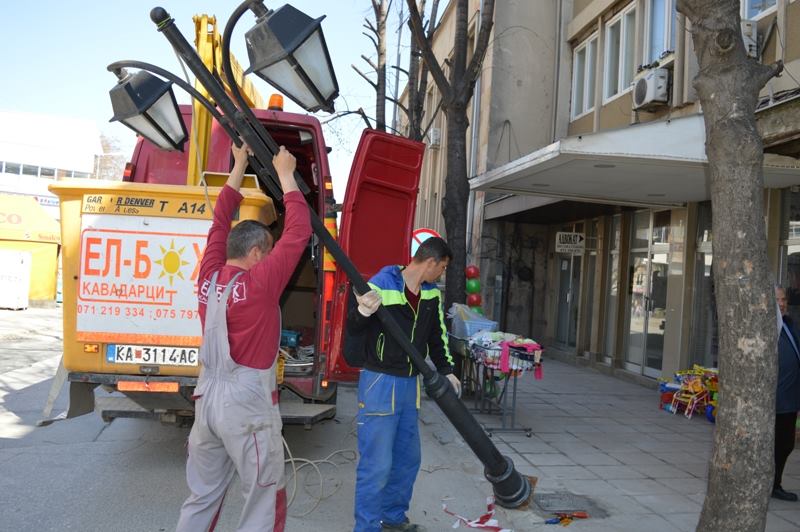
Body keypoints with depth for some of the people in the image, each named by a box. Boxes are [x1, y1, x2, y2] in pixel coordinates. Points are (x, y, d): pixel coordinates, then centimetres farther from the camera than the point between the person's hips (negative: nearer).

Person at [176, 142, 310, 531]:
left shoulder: (208, 277, 2)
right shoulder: (260, 283, -15)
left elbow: (220, 223, 13)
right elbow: (297, 233, -11)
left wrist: (239, 165, 18)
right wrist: (285, 175, -2)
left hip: (207, 397, 7)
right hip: (247, 404, -7)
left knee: (202, 498, 19)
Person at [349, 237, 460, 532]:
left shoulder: (432, 293, 6)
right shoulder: (380, 286, -16)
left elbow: (437, 334, 17)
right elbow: (353, 330, -11)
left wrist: (446, 370, 11)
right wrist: (362, 312, -32)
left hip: (409, 385, 8)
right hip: (380, 383, -8)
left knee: (408, 458, 18)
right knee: (377, 464, -5)